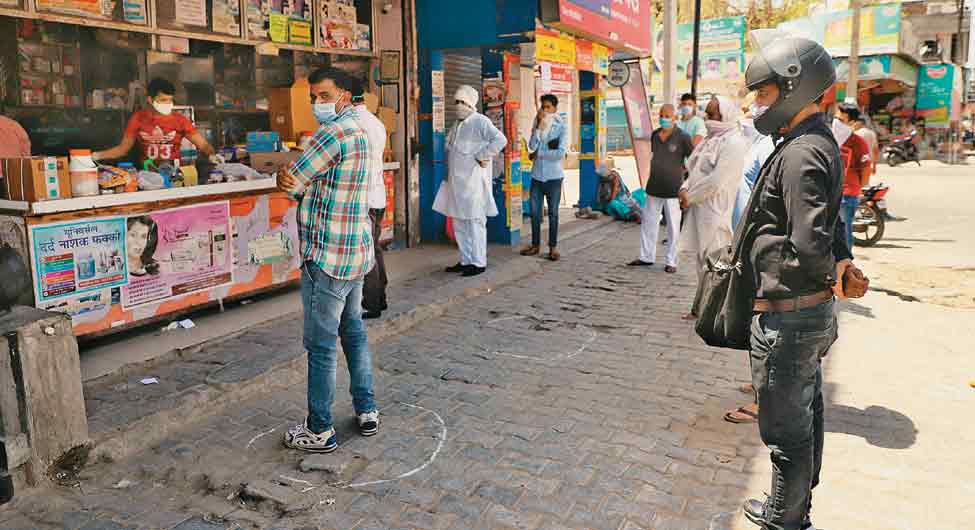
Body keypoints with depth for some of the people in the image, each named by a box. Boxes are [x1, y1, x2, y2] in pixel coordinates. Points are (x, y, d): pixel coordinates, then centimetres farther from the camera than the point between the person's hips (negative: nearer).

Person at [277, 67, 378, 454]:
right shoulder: (358, 131, 13)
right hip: (357, 252, 10)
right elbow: (297, 185, 10)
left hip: (326, 259, -10)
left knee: (321, 346, 0)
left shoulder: (333, 133, -18)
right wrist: (293, 181, -10)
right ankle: (367, 411, 29)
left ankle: (320, 431, 11)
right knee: (354, 331, 19)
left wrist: (291, 181, 7)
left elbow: (292, 183, -13)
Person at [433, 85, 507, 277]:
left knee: (475, 222, -3)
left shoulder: (480, 121, -9)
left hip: (473, 182, -9)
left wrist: (481, 157, -18)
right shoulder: (458, 124, 17)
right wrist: (449, 173, 17)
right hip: (456, 182, 9)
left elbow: (500, 140, -23)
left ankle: (479, 263, 5)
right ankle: (466, 260, 23)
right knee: (459, 223, 13)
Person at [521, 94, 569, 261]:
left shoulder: (562, 128, -4)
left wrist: (539, 153, -10)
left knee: (553, 213, 3)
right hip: (537, 175, 4)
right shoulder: (537, 126, 7)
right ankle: (535, 244, 20)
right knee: (535, 212, 8)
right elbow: (532, 146, -9)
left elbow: (561, 153, -16)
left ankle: (553, 247, 11)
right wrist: (539, 126, -13)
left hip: (553, 176, -3)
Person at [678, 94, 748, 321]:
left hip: (716, 212, -9)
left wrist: (690, 196, -11)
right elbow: (694, 169, 18)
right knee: (703, 261, 16)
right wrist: (685, 189, -1)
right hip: (701, 211, 9)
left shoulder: (734, 143, -14)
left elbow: (716, 181, -21)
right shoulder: (712, 139, 15)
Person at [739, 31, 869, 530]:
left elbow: (809, 246, -27)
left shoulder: (801, 153, -21)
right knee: (806, 418, 23)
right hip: (813, 313, 10)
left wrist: (831, 274, -9)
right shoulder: (820, 143, 11)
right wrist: (843, 261, 1)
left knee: (787, 432, 6)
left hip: (785, 317, -10)